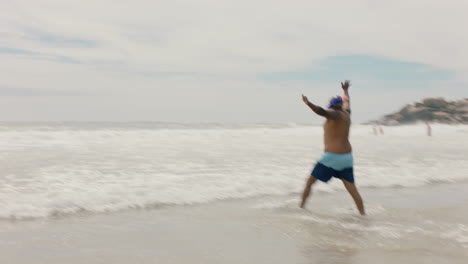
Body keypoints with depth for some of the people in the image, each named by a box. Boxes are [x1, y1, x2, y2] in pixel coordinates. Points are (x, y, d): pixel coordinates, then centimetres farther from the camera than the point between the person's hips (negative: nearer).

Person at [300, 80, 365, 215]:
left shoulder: (335, 114, -9)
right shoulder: (346, 113, 13)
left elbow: (322, 112, -31)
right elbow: (346, 102, 35)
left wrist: (308, 103, -44)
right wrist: (345, 90, 53)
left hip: (332, 156, -7)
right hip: (347, 157, 7)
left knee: (309, 182, 6)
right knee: (352, 189, 7)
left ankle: (301, 208, 8)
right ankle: (363, 214, 4)